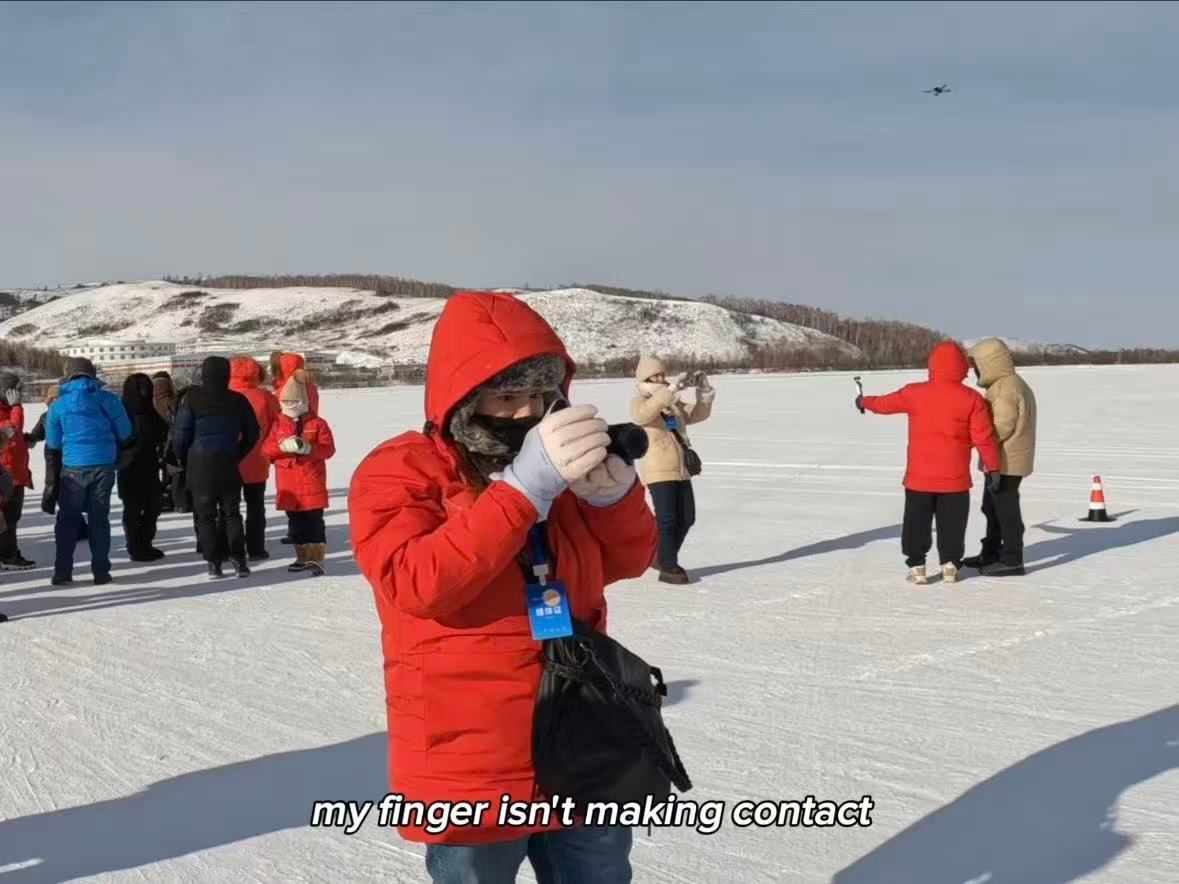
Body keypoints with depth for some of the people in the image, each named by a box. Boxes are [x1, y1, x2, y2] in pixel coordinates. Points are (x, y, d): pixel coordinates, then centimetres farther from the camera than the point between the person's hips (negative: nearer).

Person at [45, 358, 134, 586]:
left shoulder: (58, 405, 2)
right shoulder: (107, 399, -1)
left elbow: (52, 445, 8)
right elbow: (125, 434, 3)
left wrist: (52, 479, 21)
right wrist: (116, 457, 20)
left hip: (73, 467, 0)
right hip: (104, 465, 0)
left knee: (67, 518, 9)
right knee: (99, 518, 8)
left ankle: (62, 571, 5)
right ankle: (101, 571, 6)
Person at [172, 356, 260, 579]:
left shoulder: (193, 399, -9)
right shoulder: (238, 401, 0)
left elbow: (180, 435, -7)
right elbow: (252, 433, 8)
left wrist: (184, 460, 8)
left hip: (200, 467, -2)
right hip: (229, 467, 2)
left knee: (205, 516, 5)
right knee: (232, 514, 12)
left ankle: (214, 564, 1)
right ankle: (239, 561, 5)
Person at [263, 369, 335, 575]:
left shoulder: (317, 423, 0)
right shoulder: (278, 423, 9)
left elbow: (328, 448, -7)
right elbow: (266, 448, 1)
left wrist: (309, 448, -23)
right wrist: (283, 445, -19)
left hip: (312, 482, -4)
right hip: (288, 484, 4)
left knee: (314, 521, -4)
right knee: (296, 522, 11)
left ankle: (317, 557, -3)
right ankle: (303, 556, 20)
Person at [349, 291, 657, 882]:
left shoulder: (555, 461, 6)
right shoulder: (399, 472, -10)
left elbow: (628, 560, 7)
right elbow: (420, 582, -26)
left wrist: (612, 489, -15)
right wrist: (526, 484, -33)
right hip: (471, 772, -5)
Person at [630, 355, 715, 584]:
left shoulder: (674, 403, 19)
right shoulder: (639, 402, -3)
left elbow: (698, 414, 16)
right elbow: (647, 411, -26)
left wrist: (704, 390, -1)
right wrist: (677, 387, -34)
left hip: (680, 470, 7)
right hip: (658, 471, -7)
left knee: (686, 518, 10)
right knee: (667, 520, -8)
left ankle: (664, 558, 26)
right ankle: (668, 568, 0)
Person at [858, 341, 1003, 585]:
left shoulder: (914, 393, -6)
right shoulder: (971, 398, -7)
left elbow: (885, 403, 10)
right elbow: (984, 437, -7)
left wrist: (864, 402, 30)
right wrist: (993, 467, 2)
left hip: (920, 476, 0)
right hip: (955, 478, 0)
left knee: (917, 523, 10)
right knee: (951, 523, 11)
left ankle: (917, 566, 9)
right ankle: (950, 565, 13)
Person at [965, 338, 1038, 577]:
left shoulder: (1005, 389, -18)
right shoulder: (1014, 384, 17)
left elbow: (1001, 427, -23)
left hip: (1006, 461, -11)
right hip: (1003, 460, 11)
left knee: (1005, 509, -5)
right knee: (992, 507, 19)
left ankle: (1012, 561, 0)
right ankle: (990, 554, 29)